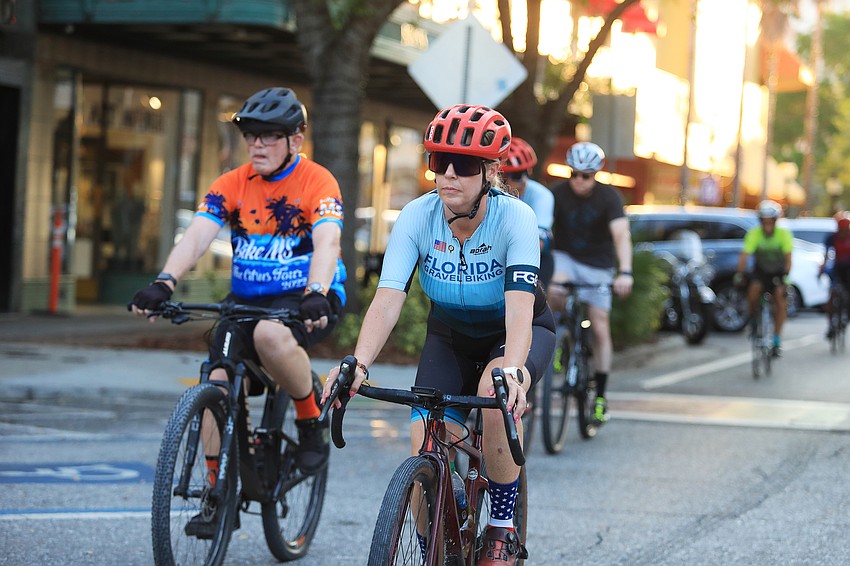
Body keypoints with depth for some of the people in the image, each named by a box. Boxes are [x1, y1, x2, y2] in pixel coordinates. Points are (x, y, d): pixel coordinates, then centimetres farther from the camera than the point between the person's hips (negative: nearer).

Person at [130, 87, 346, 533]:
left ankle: (312, 420, -12)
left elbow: (326, 243, -25)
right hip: (245, 298, 5)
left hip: (305, 300, -5)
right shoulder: (232, 185, 1)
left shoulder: (317, 182, -9)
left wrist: (316, 294, -44)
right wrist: (164, 283, -31)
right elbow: (197, 237, -12)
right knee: (217, 383, -13)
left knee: (271, 335, -37)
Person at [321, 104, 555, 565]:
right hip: (450, 338, 3)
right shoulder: (417, 216, -21)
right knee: (425, 454, -16)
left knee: (497, 389, -36)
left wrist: (512, 370, -59)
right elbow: (388, 298, -31)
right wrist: (358, 363, -48)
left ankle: (503, 527, -17)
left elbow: (519, 305, -41)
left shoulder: (515, 218, -28)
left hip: (517, 333, -2)